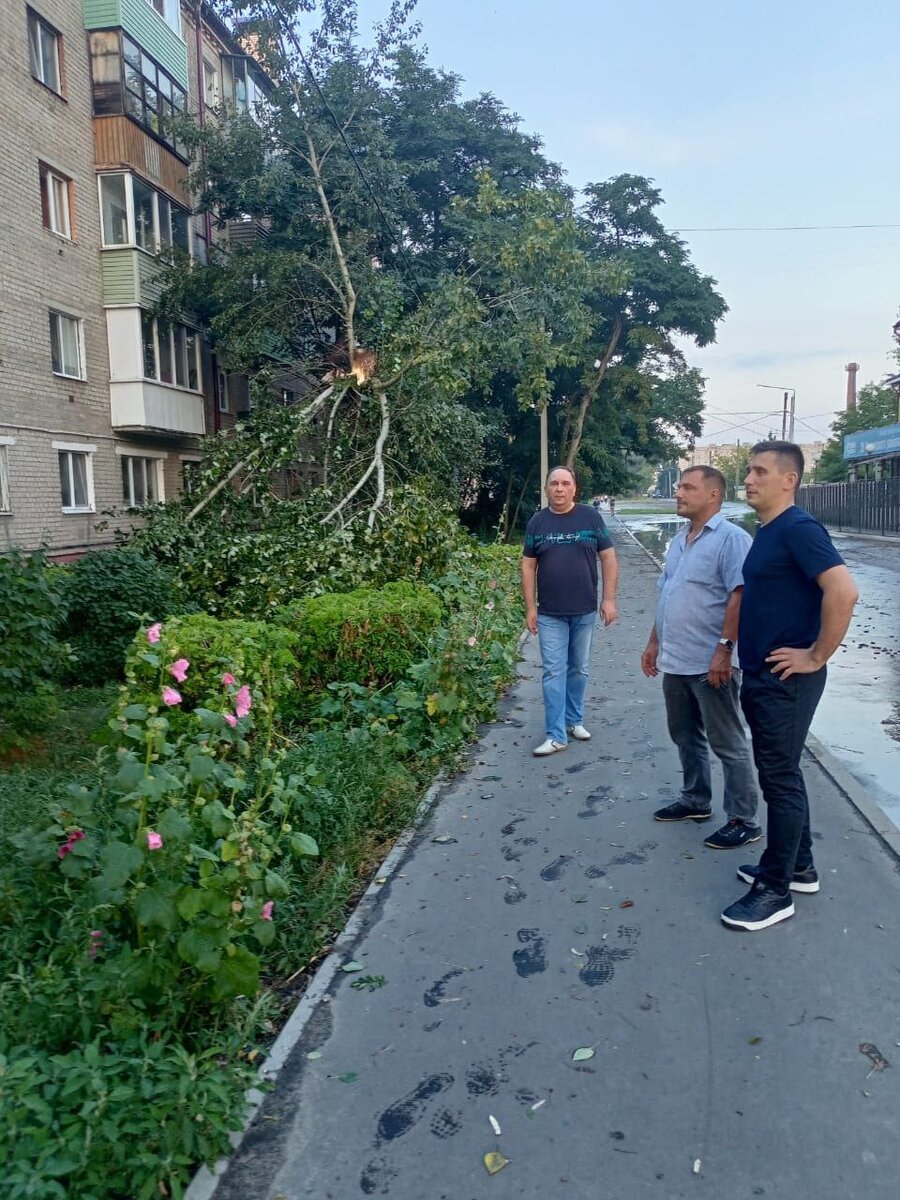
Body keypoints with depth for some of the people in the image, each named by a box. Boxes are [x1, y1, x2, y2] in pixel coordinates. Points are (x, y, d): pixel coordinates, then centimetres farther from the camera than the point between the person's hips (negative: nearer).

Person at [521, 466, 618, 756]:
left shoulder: (591, 517, -2)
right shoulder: (537, 522, 1)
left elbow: (608, 558, 0)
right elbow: (528, 566, 3)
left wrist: (609, 599, -6)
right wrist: (530, 607, -1)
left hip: (585, 611, 0)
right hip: (550, 614, 0)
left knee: (579, 669, 13)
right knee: (554, 672, 0)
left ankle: (574, 720, 30)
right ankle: (557, 735, 5)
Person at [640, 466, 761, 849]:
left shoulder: (731, 538, -13)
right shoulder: (680, 540, 14)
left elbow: (740, 598, -20)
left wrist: (724, 649, -24)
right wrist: (654, 643, 18)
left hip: (711, 663, -9)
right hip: (675, 661, 9)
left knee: (728, 744, 2)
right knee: (685, 736, 19)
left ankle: (744, 821, 13)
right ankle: (695, 800, 35)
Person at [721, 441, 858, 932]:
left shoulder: (798, 529, -18)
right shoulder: (766, 531, 12)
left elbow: (843, 591, -29)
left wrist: (816, 656, -21)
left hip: (786, 680, -10)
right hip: (762, 676, 10)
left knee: (780, 778, 0)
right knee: (781, 773, 18)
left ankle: (775, 891, 12)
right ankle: (799, 866, 33)